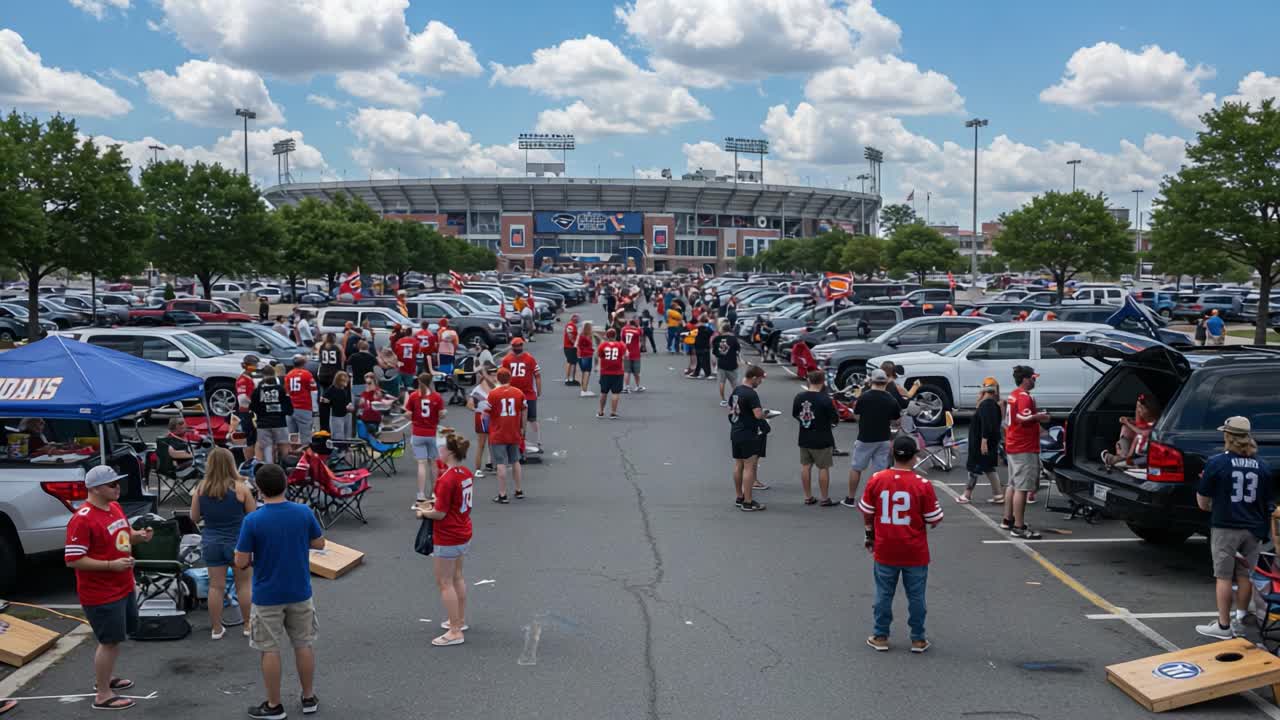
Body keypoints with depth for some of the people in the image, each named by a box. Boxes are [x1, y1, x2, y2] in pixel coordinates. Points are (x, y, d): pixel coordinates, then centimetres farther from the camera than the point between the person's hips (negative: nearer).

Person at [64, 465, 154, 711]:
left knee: (118, 637, 22)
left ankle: (106, 678, 40)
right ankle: (103, 696, 11)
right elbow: (72, 560, -24)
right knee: (110, 641, -1)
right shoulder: (82, 519, -23)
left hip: (124, 587, 9)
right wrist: (111, 565, -28)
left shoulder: (115, 507, 5)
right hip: (101, 594, -9)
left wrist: (138, 535, -2)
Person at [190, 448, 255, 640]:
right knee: (244, 584, 12)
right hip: (237, 541, -2)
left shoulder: (201, 488, -6)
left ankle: (216, 628, 16)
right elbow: (253, 515, -6)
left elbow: (194, 517, 2)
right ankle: (249, 625, 19)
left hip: (211, 542, 2)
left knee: (216, 586, 9)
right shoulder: (240, 487, -14)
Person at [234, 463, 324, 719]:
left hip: (267, 597, -3)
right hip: (300, 593, 3)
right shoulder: (304, 513, -9)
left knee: (270, 650, 9)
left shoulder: (252, 521, -18)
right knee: (304, 645, 16)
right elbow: (319, 543, 5)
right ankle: (309, 698, 27)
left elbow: (241, 562, -13)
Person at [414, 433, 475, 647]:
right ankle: (460, 620, 37)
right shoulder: (465, 473, 1)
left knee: (445, 583, 2)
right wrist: (433, 503, 8)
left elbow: (440, 514, -23)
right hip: (463, 534, 9)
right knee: (457, 577, 24)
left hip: (447, 539, -9)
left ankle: (455, 632, 5)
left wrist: (423, 512, -5)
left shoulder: (447, 479, -27)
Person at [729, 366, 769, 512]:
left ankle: (739, 497, 24)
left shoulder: (735, 391, 9)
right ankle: (748, 502, -4)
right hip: (748, 435, -9)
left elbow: (730, 411, 19)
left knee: (738, 465, 15)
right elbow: (758, 415, -25)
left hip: (735, 433, 9)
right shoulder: (751, 394, -19)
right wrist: (763, 411, -5)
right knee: (749, 467, -5)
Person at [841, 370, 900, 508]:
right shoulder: (891, 400, -2)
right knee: (879, 472, 6)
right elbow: (895, 420, 4)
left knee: (855, 468, 12)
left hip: (865, 439, -3)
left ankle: (851, 499, 17)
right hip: (883, 440, 3)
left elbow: (856, 416, -1)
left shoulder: (864, 397, -12)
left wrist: (856, 399, 11)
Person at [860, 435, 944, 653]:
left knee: (883, 595, 13)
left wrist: (870, 534, 18)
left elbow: (866, 513, 2)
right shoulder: (923, 485, -15)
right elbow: (934, 520, -9)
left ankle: (880, 637, 21)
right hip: (915, 553, -2)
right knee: (916, 597, 11)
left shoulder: (876, 480, -8)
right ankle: (918, 639, 19)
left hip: (885, 551, 2)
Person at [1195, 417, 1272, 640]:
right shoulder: (1262, 466, 3)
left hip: (1225, 527, -4)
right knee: (1245, 575, 13)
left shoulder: (1217, 463, -10)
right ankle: (1240, 621, 20)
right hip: (1253, 529, 4)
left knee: (1224, 577, 3)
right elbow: (1267, 503, 12)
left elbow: (1202, 501, -6)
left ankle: (1223, 626, 7)